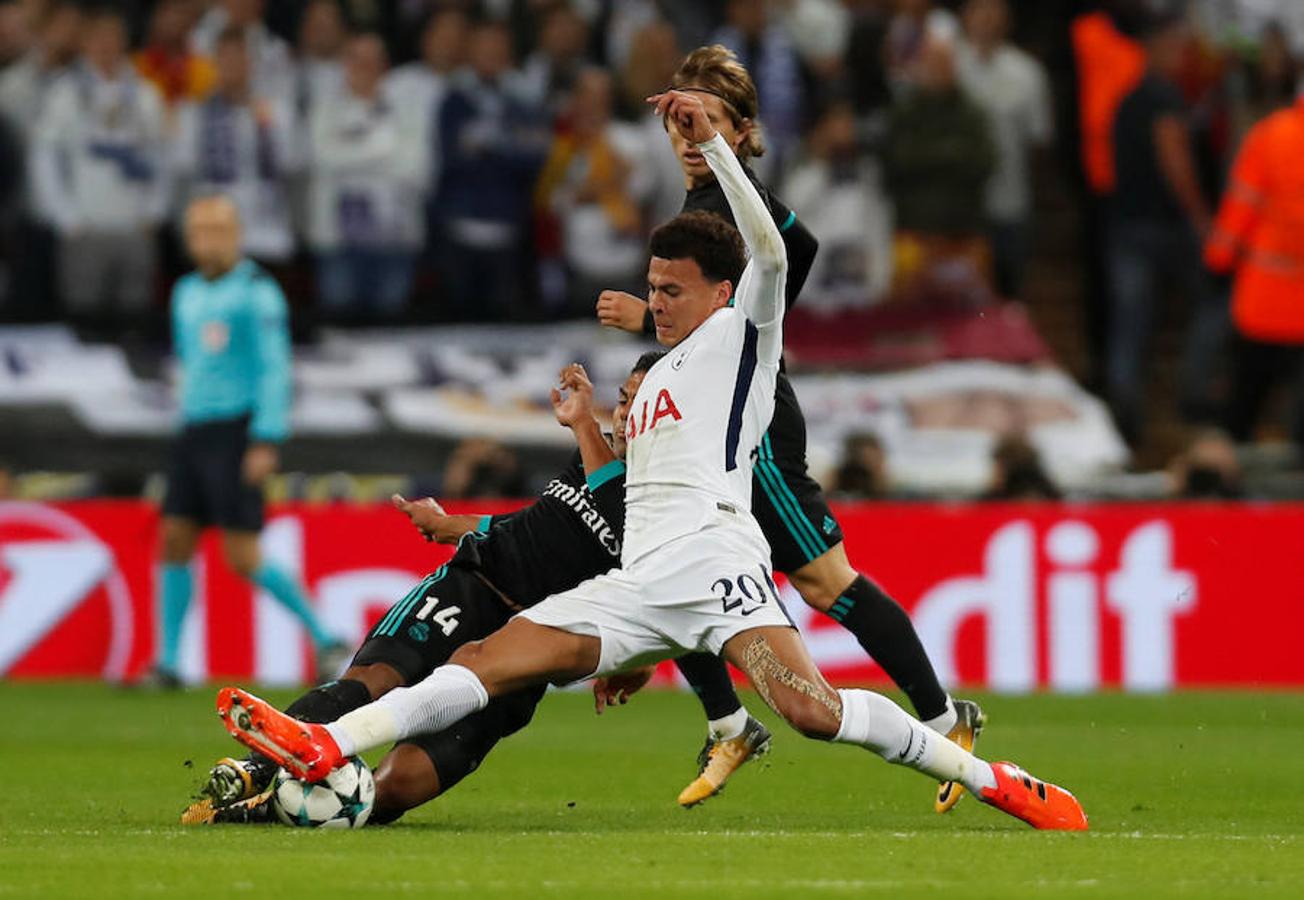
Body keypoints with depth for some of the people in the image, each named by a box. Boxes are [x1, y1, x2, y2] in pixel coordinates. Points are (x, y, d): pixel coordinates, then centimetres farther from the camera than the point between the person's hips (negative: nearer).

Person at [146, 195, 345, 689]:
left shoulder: (257, 291, -8)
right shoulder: (187, 294, 15)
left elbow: (275, 367, -13)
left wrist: (266, 443, -20)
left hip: (239, 434, -7)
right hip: (195, 431, 7)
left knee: (243, 558, -10)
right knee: (175, 542, 0)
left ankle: (324, 640, 3)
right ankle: (168, 664, 3)